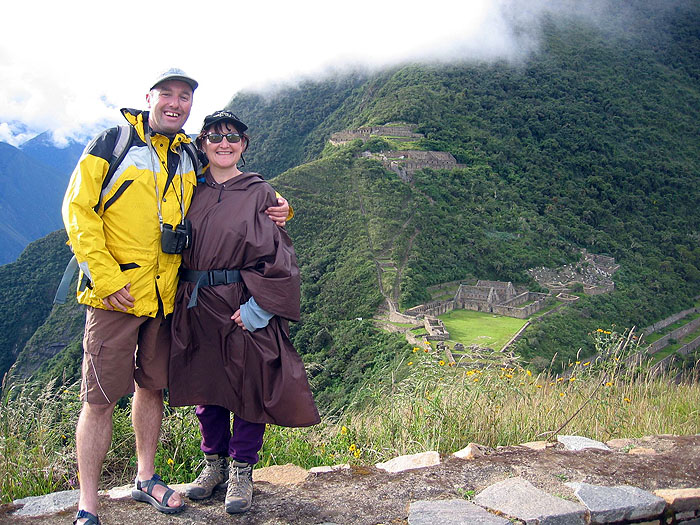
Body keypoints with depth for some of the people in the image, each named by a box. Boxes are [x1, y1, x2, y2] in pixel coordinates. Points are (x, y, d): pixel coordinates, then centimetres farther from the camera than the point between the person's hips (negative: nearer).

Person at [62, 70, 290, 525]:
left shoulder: (191, 159, 10)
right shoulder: (114, 142, -4)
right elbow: (79, 208, -8)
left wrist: (275, 204, 2)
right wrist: (105, 276, -15)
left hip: (165, 298, 5)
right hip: (114, 296, -5)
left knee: (152, 387, 16)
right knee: (101, 398, -1)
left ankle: (146, 478, 34)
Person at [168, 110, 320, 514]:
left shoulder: (260, 193, -2)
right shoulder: (192, 192, 9)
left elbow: (278, 254, -7)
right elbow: (177, 246, 14)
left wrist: (258, 307, -15)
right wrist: (182, 296, 3)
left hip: (244, 306, -3)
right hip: (198, 306, 4)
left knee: (249, 385, 3)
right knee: (205, 385, 13)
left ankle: (242, 471, 20)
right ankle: (214, 462, 31)